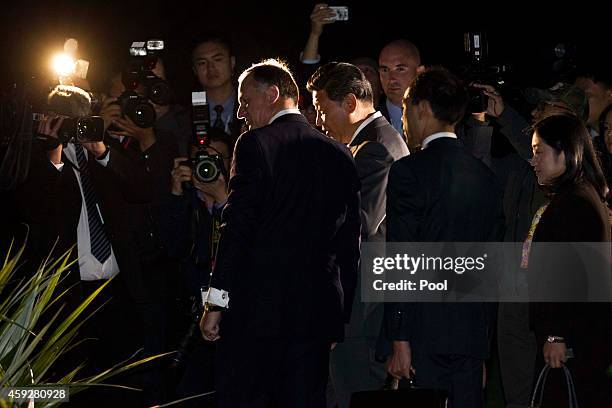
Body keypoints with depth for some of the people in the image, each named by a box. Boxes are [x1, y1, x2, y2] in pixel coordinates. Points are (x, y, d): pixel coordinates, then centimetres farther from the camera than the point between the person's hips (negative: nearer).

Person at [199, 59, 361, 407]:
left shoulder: (255, 145, -6)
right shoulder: (339, 155, 10)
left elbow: (238, 228, -11)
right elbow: (349, 244, 11)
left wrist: (217, 303, -7)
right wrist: (342, 321, 15)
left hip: (256, 311, -5)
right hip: (317, 312, 5)